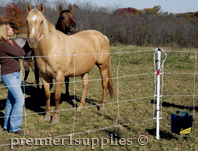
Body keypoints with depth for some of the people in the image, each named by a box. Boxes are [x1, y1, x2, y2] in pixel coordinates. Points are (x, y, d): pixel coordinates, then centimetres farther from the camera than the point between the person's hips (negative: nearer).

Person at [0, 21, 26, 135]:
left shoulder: (11, 42, 9)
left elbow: (21, 53, 7)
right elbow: (20, 53, -20)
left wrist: (21, 53, -14)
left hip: (17, 73, 9)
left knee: (11, 100, 15)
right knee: (20, 99, -9)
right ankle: (14, 127, 4)